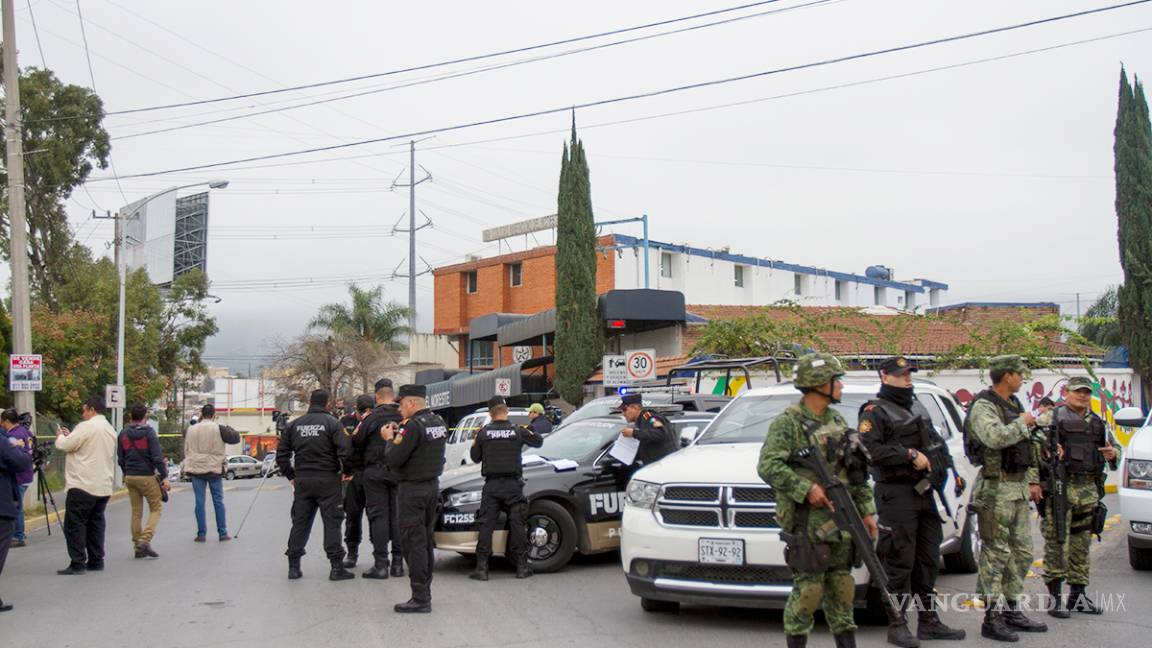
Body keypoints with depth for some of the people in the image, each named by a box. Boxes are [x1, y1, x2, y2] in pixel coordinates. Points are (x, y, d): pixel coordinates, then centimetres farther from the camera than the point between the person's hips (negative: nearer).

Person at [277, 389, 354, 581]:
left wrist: (290, 475, 16)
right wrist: (347, 471, 0)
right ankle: (336, 567, 0)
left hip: (302, 481, 4)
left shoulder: (294, 425, 7)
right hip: (327, 480, -4)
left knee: (300, 522, 11)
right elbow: (345, 450, -16)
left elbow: (282, 455, 7)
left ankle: (293, 566, 15)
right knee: (332, 522, 0)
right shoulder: (332, 422, -6)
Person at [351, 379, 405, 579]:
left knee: (378, 516, 0)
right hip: (399, 472, 3)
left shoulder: (372, 417, -10)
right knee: (397, 515, 9)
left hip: (375, 473, -3)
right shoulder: (403, 417, -1)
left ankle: (380, 564, -2)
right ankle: (398, 562, 11)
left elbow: (356, 443, -4)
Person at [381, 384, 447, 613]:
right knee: (426, 541, 16)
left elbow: (393, 459, -19)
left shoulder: (413, 425, -18)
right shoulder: (439, 422, 10)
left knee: (413, 543, -5)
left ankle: (420, 599, -5)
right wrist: (400, 434, 10)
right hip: (433, 486, 9)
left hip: (413, 489, -9)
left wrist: (390, 439, -2)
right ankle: (425, 592, 22)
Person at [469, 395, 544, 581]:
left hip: (491, 485, 0)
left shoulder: (484, 432, -2)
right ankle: (521, 566, 8)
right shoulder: (518, 431, -2)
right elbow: (539, 442, 13)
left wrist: (475, 442, 23)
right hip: (513, 484, 0)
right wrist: (528, 430, 30)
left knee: (486, 526, 3)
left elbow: (475, 457, 7)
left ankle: (481, 568, 0)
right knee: (517, 525, 6)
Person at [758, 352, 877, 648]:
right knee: (808, 590, -5)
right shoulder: (788, 422, -9)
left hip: (841, 522, 7)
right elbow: (768, 466, -18)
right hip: (809, 522, -7)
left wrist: (866, 510, 14)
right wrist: (806, 489, -21)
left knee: (842, 588, 11)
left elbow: (857, 471, 19)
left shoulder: (837, 421, 15)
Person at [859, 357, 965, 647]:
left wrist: (940, 464, 6)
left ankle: (929, 621, 21)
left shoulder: (918, 407, 21)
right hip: (895, 494, -8)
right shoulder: (875, 411, -5)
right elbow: (870, 448, -18)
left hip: (923, 491, 8)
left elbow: (935, 441, 25)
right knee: (899, 562, -7)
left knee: (928, 559, 12)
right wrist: (910, 455, -18)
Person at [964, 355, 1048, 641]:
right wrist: (1021, 423, -15)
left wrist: (1032, 480, 18)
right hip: (996, 489, -9)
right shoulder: (983, 406, -13)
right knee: (996, 554, -6)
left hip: (1018, 489, 9)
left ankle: (1011, 610, 24)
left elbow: (1028, 446, 24)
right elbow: (996, 437, -32)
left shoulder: (1015, 405, 16)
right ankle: (992, 618, 0)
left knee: (1022, 552, 13)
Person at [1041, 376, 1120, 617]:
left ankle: (1077, 596, 21)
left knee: (1081, 546, 12)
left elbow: (1116, 447, 24)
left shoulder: (1097, 422, 16)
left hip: (1089, 491, 6)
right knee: (1057, 545, -6)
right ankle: (1055, 598, -1)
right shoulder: (1053, 417, -3)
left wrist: (1112, 454, 0)